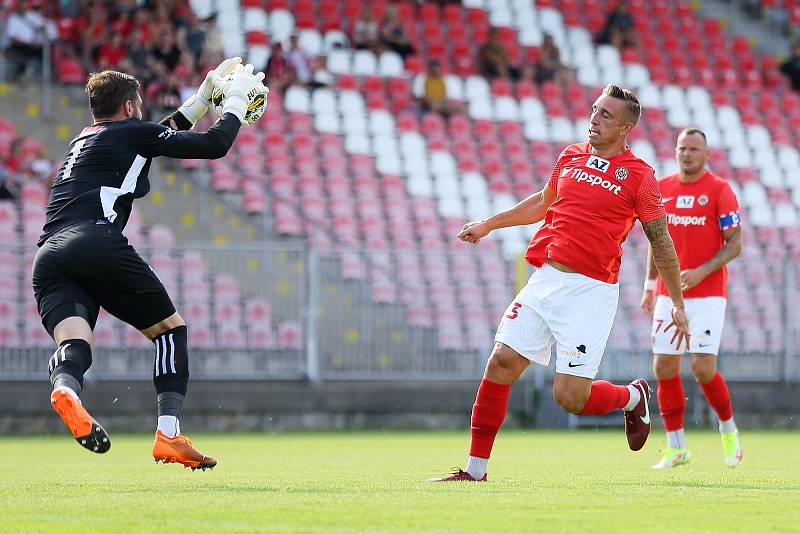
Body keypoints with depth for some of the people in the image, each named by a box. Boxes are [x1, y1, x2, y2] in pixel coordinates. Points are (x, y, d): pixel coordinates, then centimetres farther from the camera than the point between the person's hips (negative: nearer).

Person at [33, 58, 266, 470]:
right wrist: (236, 100, 26)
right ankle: (168, 433, -4)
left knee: (74, 344, -14)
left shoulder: (82, 140, 34)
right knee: (171, 330, 11)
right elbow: (214, 145, 9)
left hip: (48, 258, 6)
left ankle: (65, 389, -51)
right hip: (98, 246, -6)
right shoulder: (133, 133, 11)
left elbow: (163, 133, 49)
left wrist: (203, 98, 53)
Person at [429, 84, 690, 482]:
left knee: (570, 397, -9)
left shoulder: (638, 176, -5)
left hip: (591, 291, -5)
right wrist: (488, 225, 32)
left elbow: (661, 243, 1)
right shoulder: (571, 156, 12)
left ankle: (633, 397, 24)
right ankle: (475, 469, 3)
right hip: (545, 281, 6)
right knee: (501, 364, -5)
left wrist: (678, 305, 2)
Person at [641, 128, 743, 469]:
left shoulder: (720, 191, -6)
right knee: (664, 368, -1)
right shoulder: (662, 189, 8)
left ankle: (728, 429, 14)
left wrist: (701, 272, -18)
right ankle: (676, 448, 9)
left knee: (703, 368, -12)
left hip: (708, 295, -5)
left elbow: (734, 244, -6)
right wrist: (650, 285, 13)